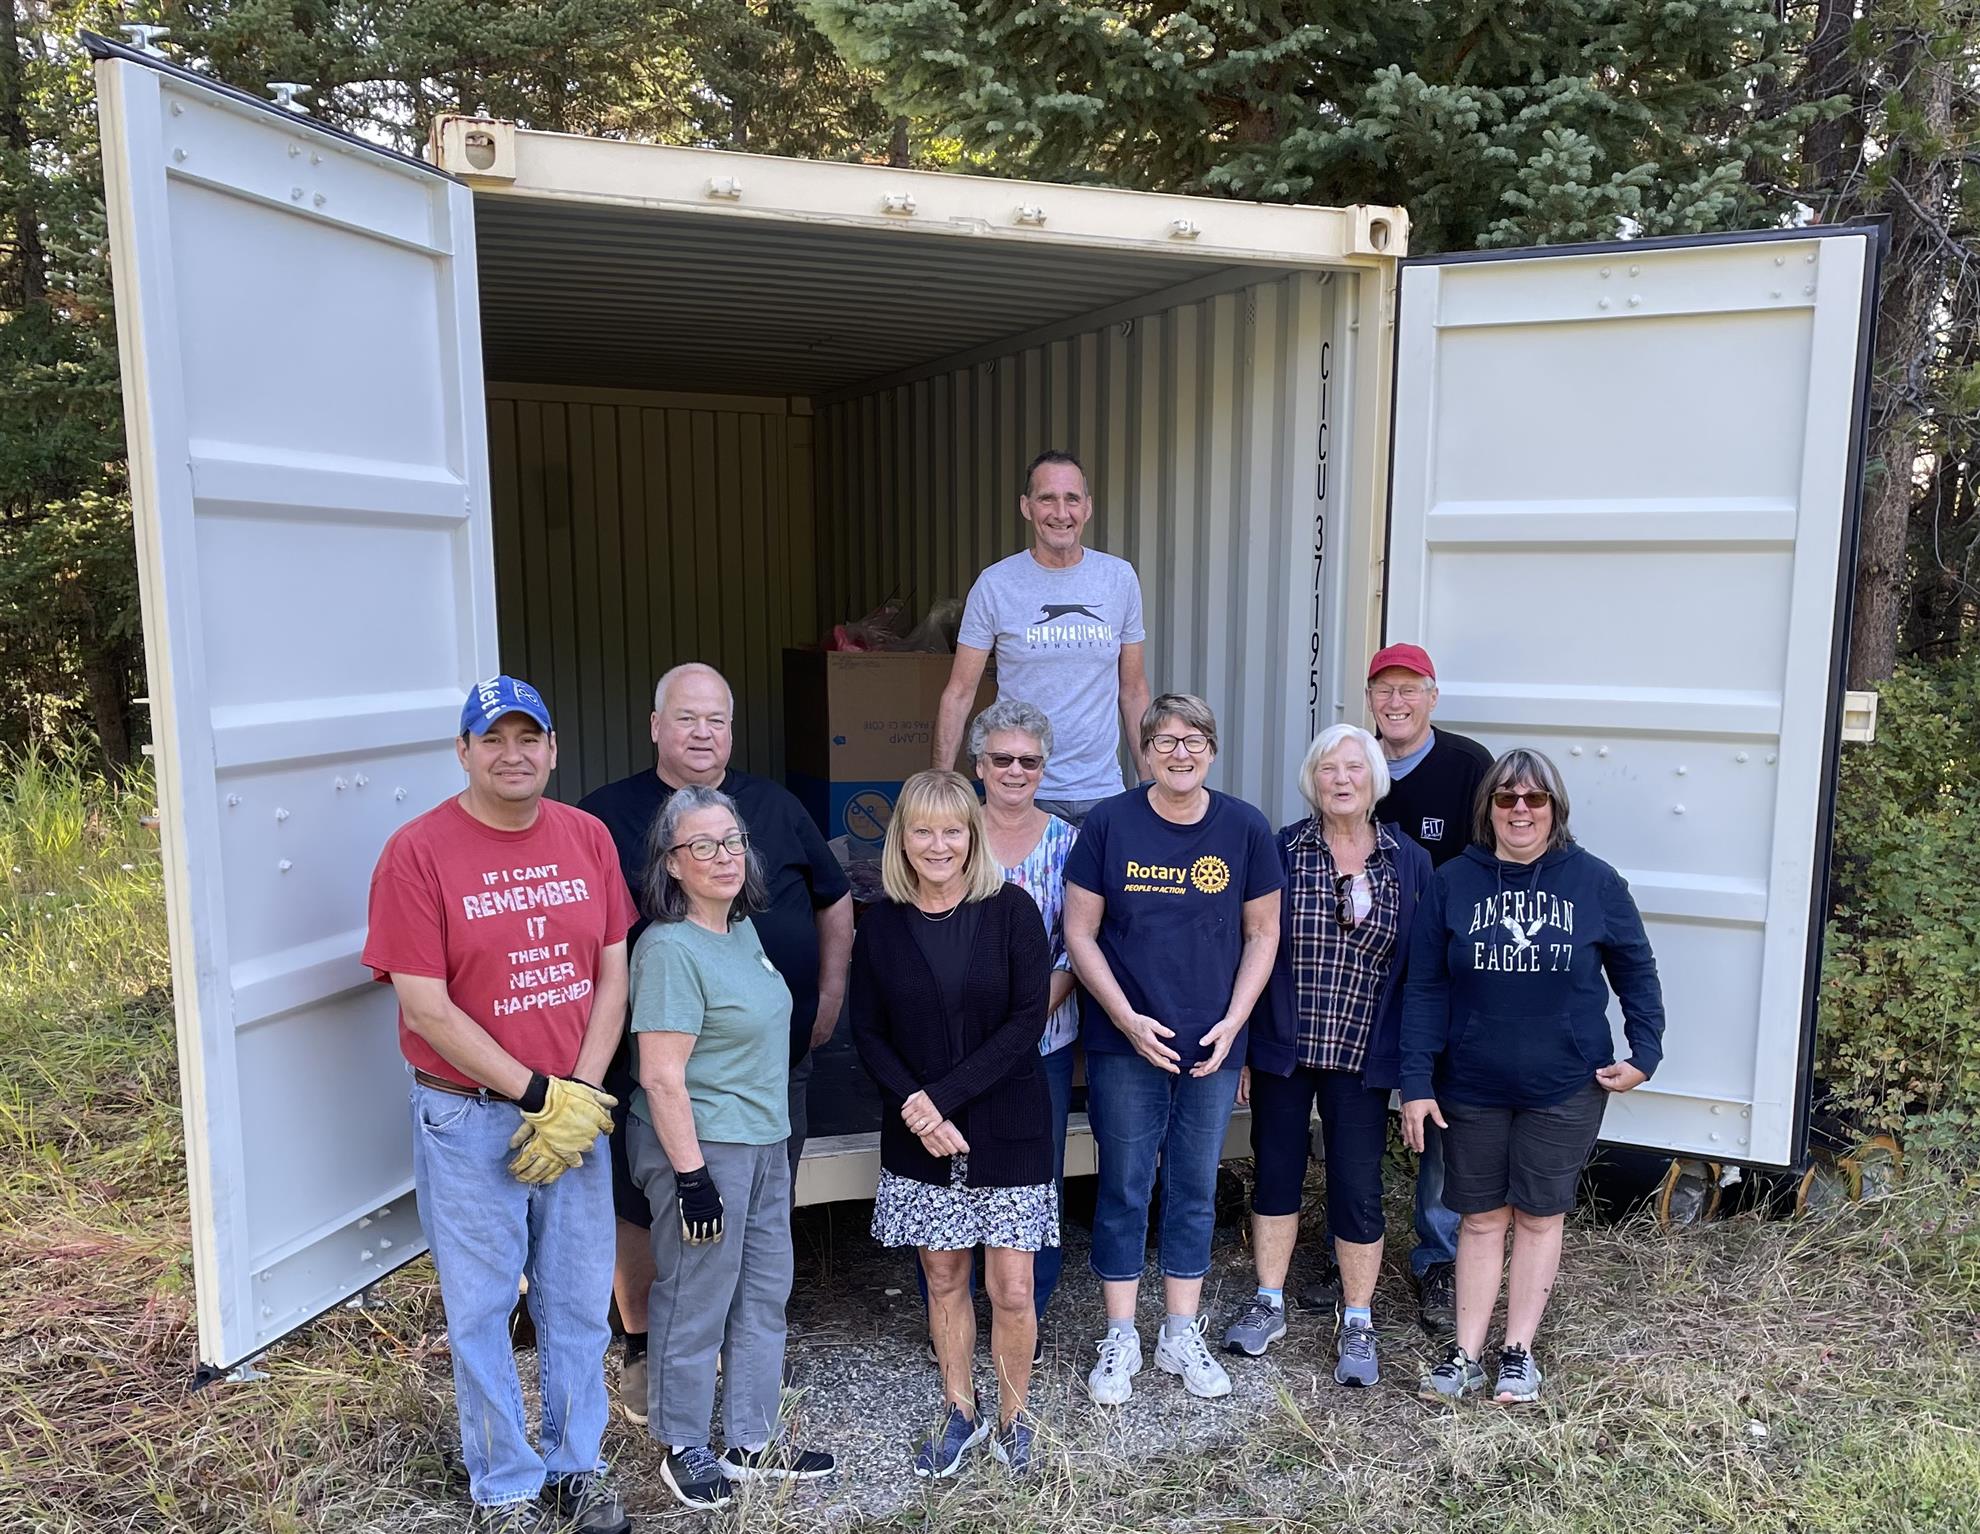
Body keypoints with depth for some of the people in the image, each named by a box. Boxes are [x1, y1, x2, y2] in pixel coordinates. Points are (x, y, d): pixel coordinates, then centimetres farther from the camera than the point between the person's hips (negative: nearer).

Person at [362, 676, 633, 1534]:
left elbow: (612, 974, 3)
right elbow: (426, 1010, -14)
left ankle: (576, 1465, 35)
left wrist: (580, 1096, -8)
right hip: (468, 1118, -3)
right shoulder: (417, 852, -11)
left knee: (579, 1301, 15)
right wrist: (537, 1094, -14)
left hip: (575, 1109, 4)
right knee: (481, 1309, 11)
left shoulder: (588, 837, 1)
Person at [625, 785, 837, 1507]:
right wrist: (692, 1176, -21)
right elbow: (662, 1078, -21)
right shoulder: (669, 949, -19)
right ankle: (684, 1448, 28)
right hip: (701, 1148, -9)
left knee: (765, 1293, 17)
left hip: (764, 1142, 9)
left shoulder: (743, 930, 7)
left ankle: (751, 1444, 33)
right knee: (695, 1305, 6)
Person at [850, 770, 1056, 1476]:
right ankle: (960, 1413, 33)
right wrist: (915, 1105, -14)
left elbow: (1028, 1020, -12)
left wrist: (944, 1094, -17)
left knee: (1012, 1291, 2)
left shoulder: (1011, 910, -8)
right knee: (944, 1280, 13)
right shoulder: (882, 925, -1)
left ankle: (1012, 1416, 26)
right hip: (920, 1136, 2)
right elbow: (867, 1031, 1)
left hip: (1006, 1129, -2)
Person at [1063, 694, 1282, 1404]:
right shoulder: (1109, 823, -6)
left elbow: (1262, 933, 4)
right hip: (1125, 1044, -2)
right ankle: (1120, 1340, 22)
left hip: (1211, 1045, 2)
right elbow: (1080, 932, -4)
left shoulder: (1244, 827, -2)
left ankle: (1181, 1336, 29)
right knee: (1123, 1189, 7)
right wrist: (1127, 1018, -12)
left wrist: (1232, 1022, -6)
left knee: (1195, 1189, 13)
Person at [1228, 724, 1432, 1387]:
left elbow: (1420, 965, 3)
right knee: (1275, 1172, 12)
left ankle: (1358, 1324, 24)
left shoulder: (1409, 861, 0)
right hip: (1281, 1051, 1)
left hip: (1361, 1058, 0)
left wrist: (1414, 1059, 0)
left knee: (1358, 1189, 5)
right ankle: (1269, 1302, 30)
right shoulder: (1281, 851, -3)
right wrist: (1240, 1046, -1)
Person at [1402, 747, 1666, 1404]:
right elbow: (1424, 988, -4)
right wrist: (1417, 1083, -8)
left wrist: (1643, 1053, -2)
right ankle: (1467, 1355, 20)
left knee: (1539, 1217, 11)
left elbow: (1636, 971, 7)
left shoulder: (1594, 881, -5)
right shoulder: (1452, 882, -5)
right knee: (1481, 1219, 10)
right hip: (1471, 1086, 0)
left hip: (1565, 1087, 0)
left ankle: (1518, 1352, 24)